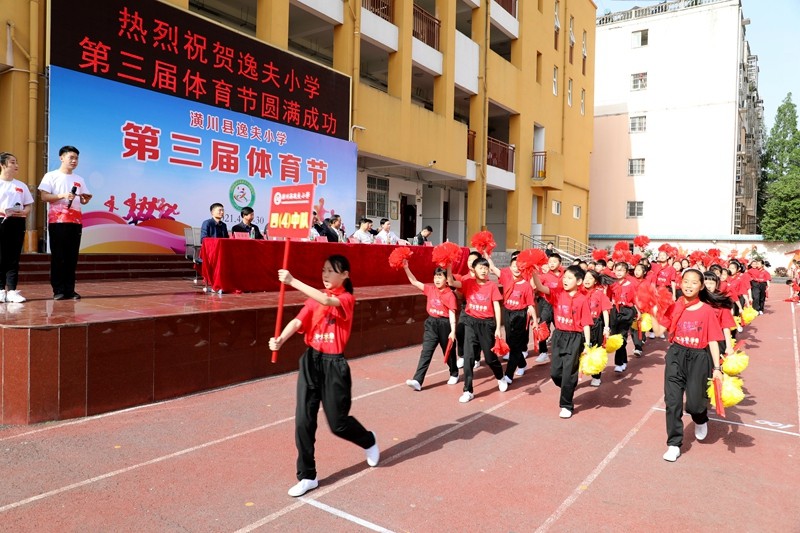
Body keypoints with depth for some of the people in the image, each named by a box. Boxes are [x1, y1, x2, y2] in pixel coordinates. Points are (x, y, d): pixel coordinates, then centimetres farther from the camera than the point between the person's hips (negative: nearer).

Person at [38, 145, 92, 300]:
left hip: (75, 221, 4)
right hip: (57, 221, -4)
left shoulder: (79, 179, 16)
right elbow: (44, 196, -5)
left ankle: (70, 290, 7)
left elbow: (83, 200, 16)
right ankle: (58, 290, 3)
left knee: (72, 256, 3)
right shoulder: (51, 176, 2)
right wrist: (62, 196, -19)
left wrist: (86, 199, -6)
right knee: (58, 256, -2)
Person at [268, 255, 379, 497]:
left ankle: (369, 441, 39)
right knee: (303, 420, 1)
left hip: (334, 364, -4)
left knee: (338, 423, 7)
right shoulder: (315, 298, 7)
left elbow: (327, 301, -30)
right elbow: (298, 321, -8)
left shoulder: (347, 298, -8)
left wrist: (292, 281, -34)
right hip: (311, 361, 5)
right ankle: (307, 477, 17)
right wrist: (281, 339, -28)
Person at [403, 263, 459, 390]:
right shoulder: (430, 289, 1)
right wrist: (406, 268, -13)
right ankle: (417, 380, -9)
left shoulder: (450, 294, -11)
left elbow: (452, 313, -12)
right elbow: (414, 282, -2)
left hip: (445, 324, -3)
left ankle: (454, 374, 39)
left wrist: (453, 331, -17)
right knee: (426, 352, -3)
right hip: (431, 323, 3)